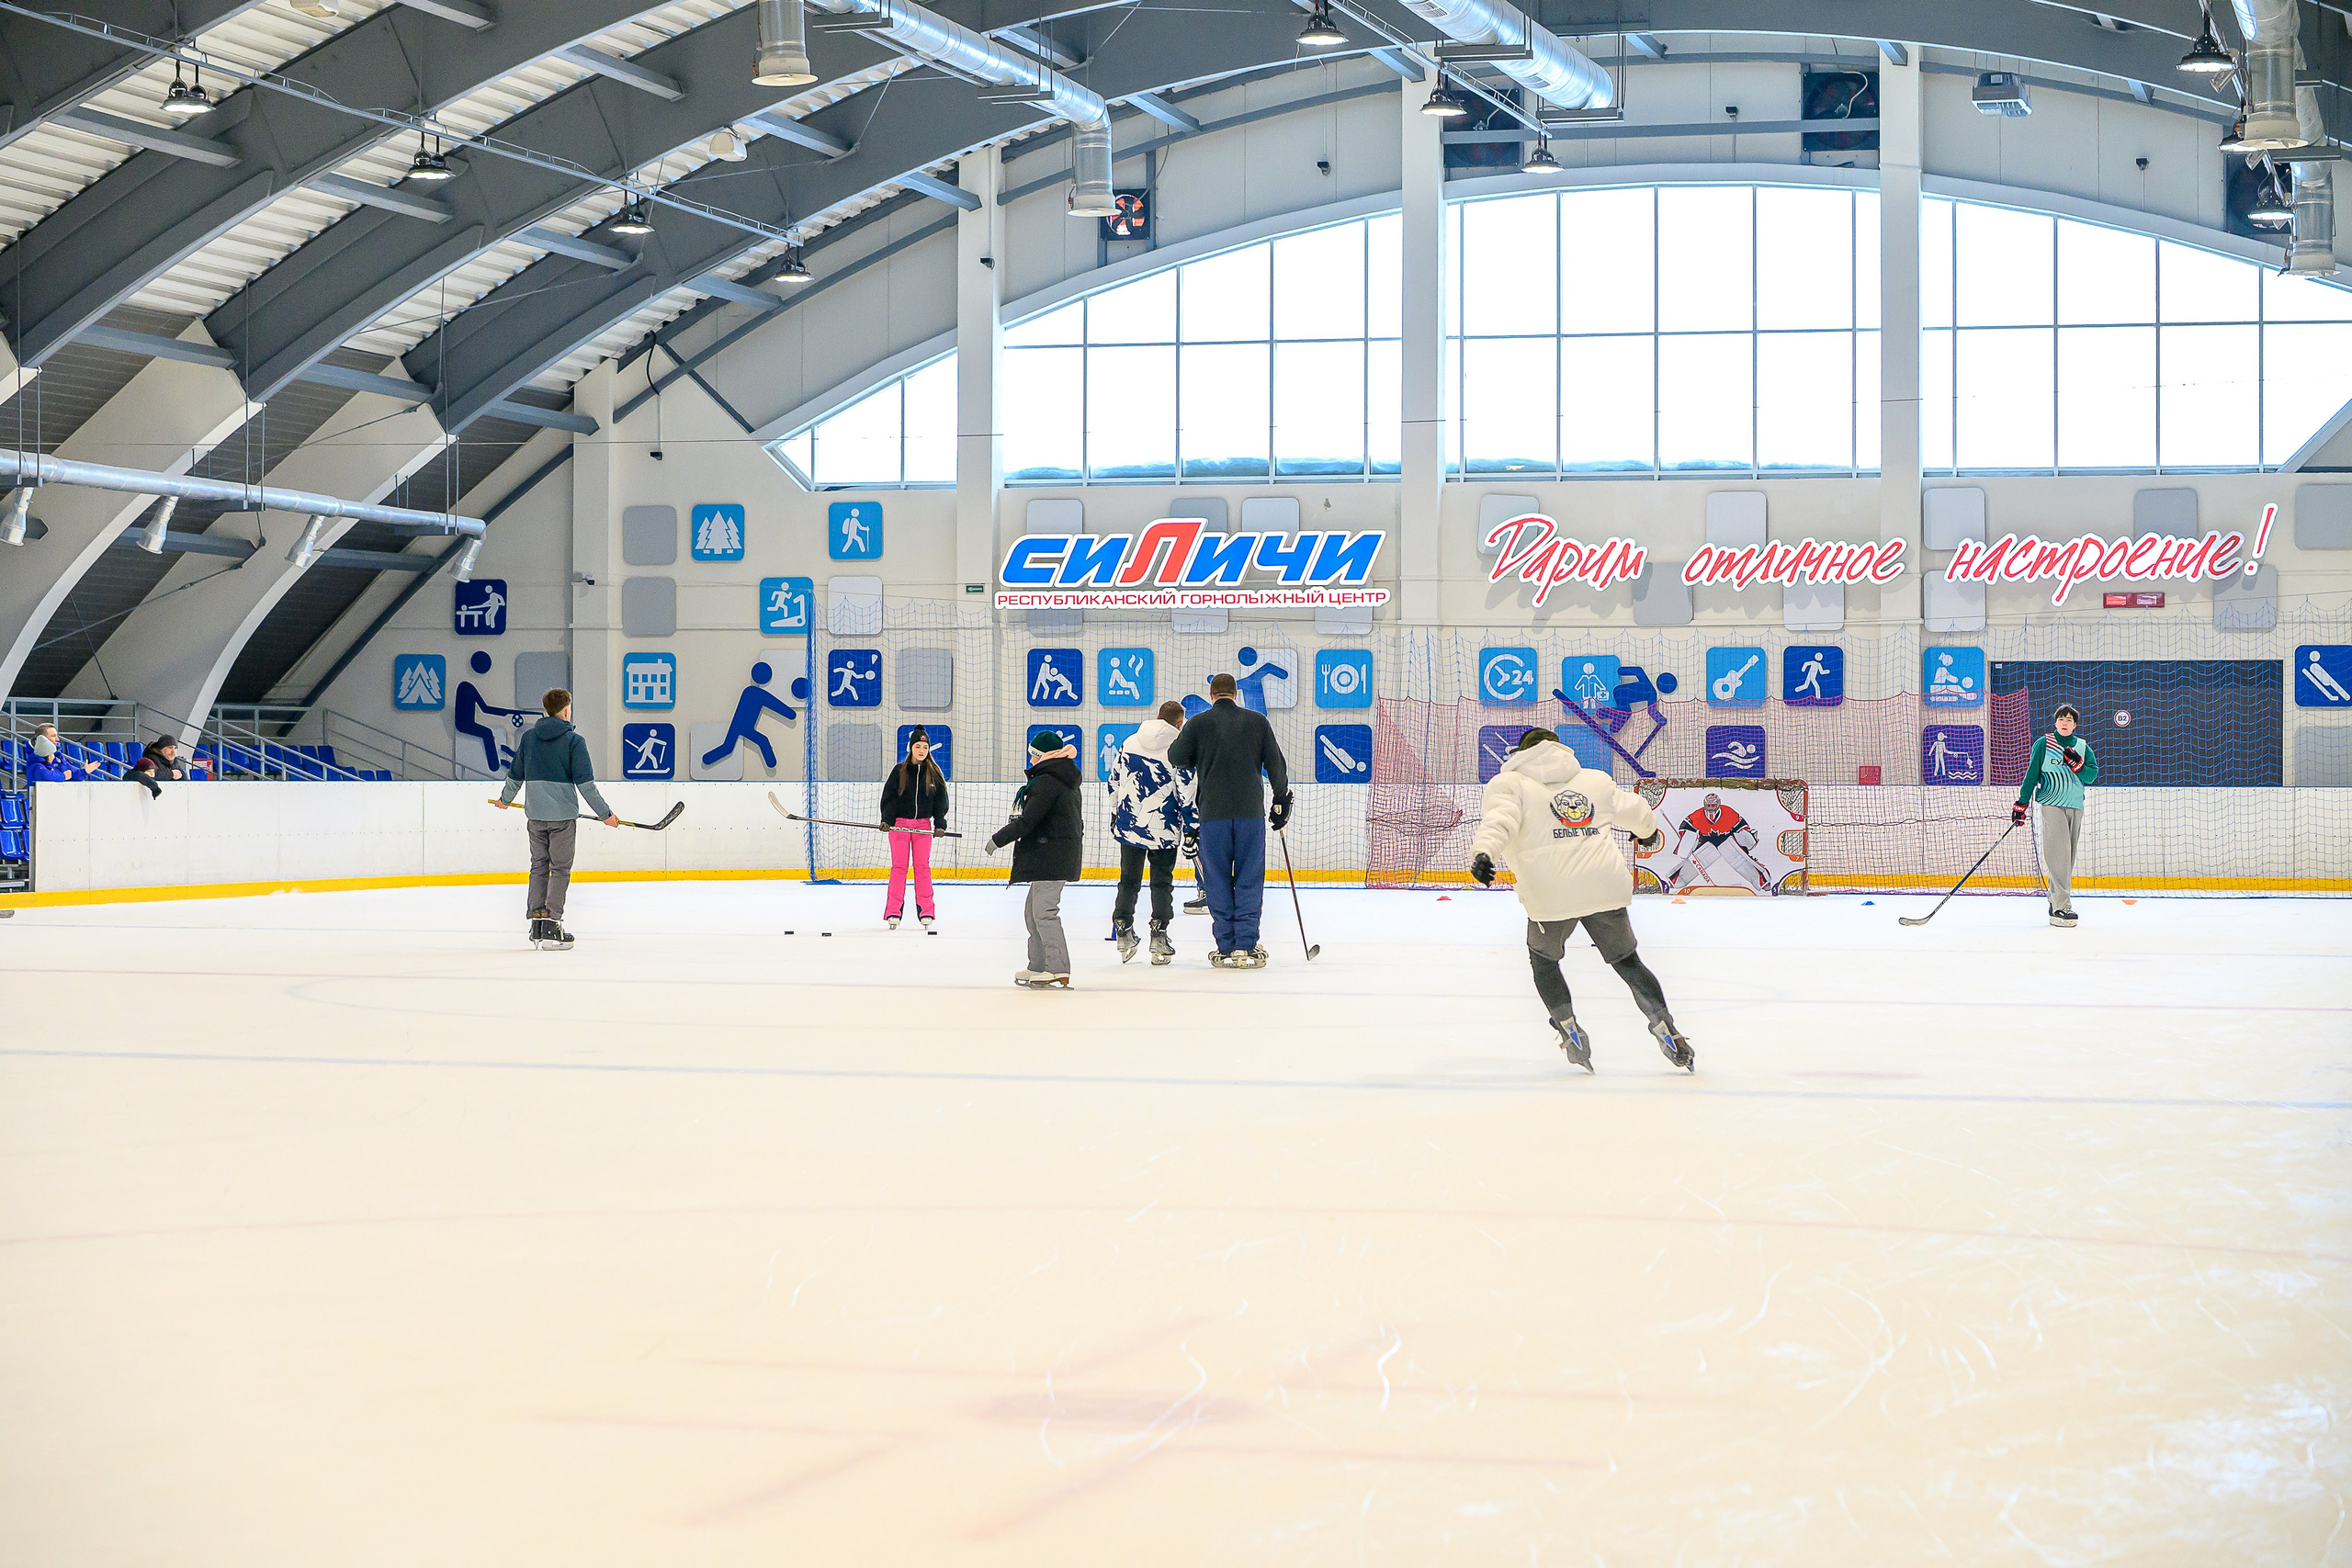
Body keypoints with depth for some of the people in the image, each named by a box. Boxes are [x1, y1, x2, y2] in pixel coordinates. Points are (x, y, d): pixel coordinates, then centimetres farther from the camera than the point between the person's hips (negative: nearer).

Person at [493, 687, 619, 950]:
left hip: (535, 813, 4)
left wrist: (505, 799, 32)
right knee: (560, 869, -1)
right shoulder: (574, 740, -8)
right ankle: (552, 929, -8)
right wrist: (604, 813, -6)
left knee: (538, 867, 13)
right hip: (563, 813, -4)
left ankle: (537, 928, 13)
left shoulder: (529, 736, 6)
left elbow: (515, 775, 13)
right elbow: (585, 782, -12)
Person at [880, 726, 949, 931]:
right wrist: (886, 819, -12)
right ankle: (893, 912, 1)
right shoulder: (899, 771, 2)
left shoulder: (934, 774, 6)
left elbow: (941, 800, 7)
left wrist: (940, 824, -3)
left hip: (923, 826, 1)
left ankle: (926, 912, 4)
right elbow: (889, 797, 1)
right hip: (900, 824, -1)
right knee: (899, 866, -2)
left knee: (922, 867, 1)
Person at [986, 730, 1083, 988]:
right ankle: (1038, 967, 22)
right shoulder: (1065, 781, 18)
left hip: (1051, 856, -11)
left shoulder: (1047, 781, -15)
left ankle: (1058, 970, -16)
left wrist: (998, 839, -9)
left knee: (1044, 911, -13)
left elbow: (1028, 820, -19)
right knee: (1033, 910, 16)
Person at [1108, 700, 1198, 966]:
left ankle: (1124, 934, 15)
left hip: (1128, 824, 4)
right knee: (1161, 882, 6)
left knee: (1129, 879, 14)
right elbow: (1186, 794, -10)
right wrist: (1193, 827, -1)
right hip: (1163, 829, -4)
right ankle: (1159, 939, 2)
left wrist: (1115, 815, 24)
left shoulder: (1130, 742, 5)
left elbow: (1114, 782, 12)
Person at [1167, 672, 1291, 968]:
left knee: (1218, 881, 7)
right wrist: (1282, 801, 17)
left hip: (1213, 813, -1)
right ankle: (1246, 947, 0)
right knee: (1249, 880, 6)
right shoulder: (1258, 722, 4)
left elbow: (1176, 757, 5)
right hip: (1250, 811, 1)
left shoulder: (1199, 723, -1)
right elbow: (1276, 764, 6)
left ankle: (1227, 949, 5)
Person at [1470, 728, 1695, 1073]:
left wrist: (1483, 851, -28)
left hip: (1551, 896, -3)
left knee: (1543, 958, 24)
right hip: (1606, 889, 3)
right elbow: (1634, 810, 32)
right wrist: (1650, 832, 54)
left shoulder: (1509, 783, 10)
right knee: (1626, 961, 18)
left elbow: (1499, 818, -11)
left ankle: (1569, 1030, 14)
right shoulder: (1595, 779, 22)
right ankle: (1665, 1030, 8)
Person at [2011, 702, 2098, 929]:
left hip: (2075, 807, 5)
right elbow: (2032, 774, 1)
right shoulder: (2044, 744, 1)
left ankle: (2055, 900, 18)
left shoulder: (2083, 747, 11)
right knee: (2059, 853, -15)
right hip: (2052, 805, -5)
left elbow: (2091, 776, 2)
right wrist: (2021, 804, -3)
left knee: (2068, 856, 6)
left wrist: (2077, 763, -16)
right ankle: (2061, 908, -20)